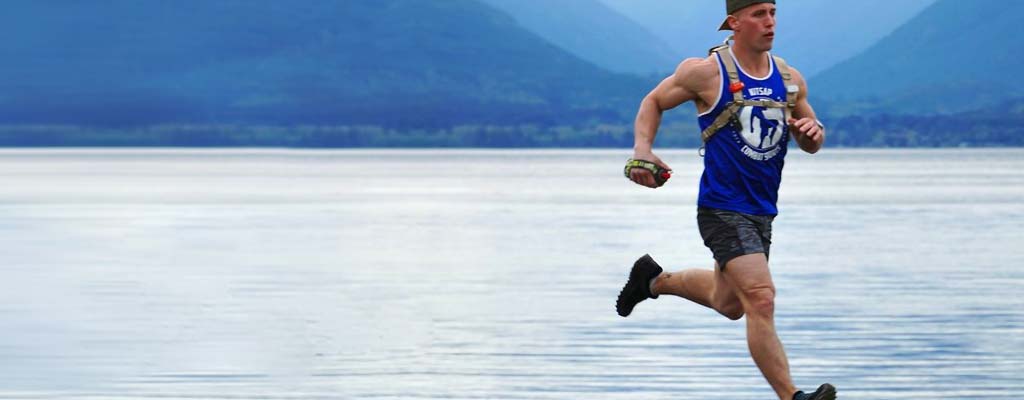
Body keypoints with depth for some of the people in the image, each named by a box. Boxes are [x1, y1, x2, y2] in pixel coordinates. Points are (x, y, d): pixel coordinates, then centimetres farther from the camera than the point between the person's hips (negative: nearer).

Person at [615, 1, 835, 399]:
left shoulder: (790, 79, 6)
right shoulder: (707, 72, -8)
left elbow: (812, 144, 16)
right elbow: (653, 101, 5)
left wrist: (812, 132, -9)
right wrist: (642, 150, -11)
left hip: (762, 212, 7)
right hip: (722, 208, -7)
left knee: (728, 304, 22)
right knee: (761, 299, -21)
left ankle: (655, 280, 47)